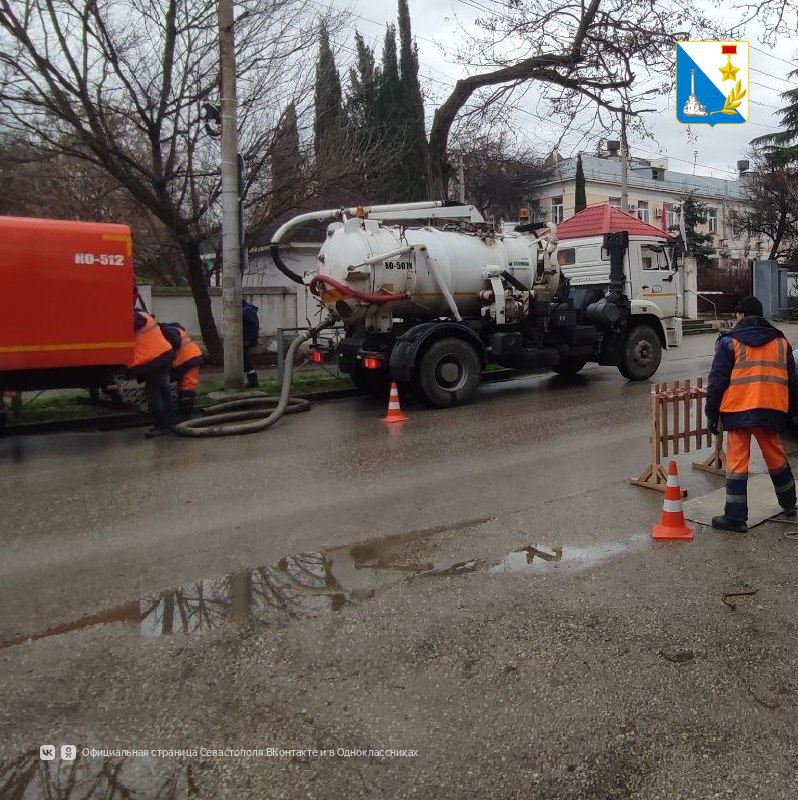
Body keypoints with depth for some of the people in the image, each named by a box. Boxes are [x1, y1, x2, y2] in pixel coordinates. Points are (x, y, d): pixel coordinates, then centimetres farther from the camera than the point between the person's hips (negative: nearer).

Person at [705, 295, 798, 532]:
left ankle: (735, 517, 1)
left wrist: (712, 415, 2)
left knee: (737, 463, -1)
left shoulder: (729, 341, 0)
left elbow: (717, 381, -3)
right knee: (776, 457, 21)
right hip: (771, 410, 4)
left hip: (738, 410, -4)